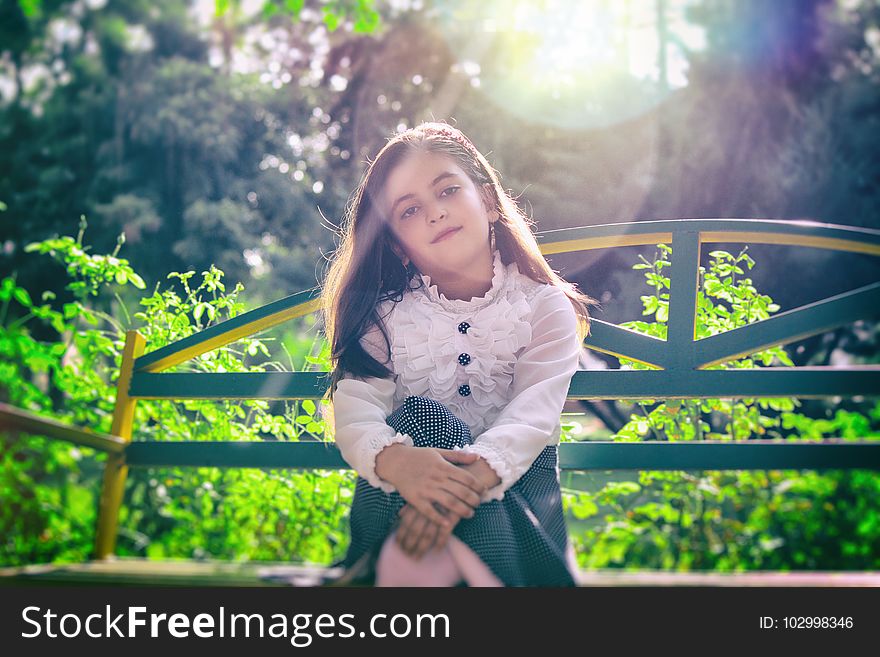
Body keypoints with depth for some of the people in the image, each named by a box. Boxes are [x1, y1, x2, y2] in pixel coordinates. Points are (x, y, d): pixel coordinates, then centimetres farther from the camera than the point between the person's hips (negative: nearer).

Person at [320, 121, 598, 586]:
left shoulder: (545, 306, 1)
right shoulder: (386, 315, 6)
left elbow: (533, 413, -15)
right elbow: (354, 407, -12)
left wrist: (474, 475, -37)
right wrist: (395, 459, -37)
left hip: (513, 474, 0)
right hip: (404, 483, 1)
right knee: (422, 414, -32)